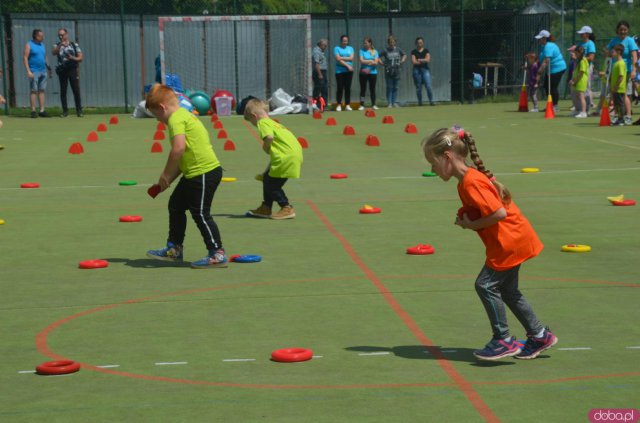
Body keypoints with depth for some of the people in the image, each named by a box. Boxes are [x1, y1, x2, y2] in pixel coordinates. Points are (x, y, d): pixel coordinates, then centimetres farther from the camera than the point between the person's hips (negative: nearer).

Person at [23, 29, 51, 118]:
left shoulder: (42, 45, 14)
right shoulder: (29, 45, -4)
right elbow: (25, 58, -9)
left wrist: (48, 68, 16)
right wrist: (28, 71, -16)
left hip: (43, 71, 6)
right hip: (34, 72, -6)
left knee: (42, 90, 5)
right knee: (34, 91, -4)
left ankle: (42, 111, 6)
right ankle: (33, 111, -1)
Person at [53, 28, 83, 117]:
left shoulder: (74, 45, 7)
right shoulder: (58, 45, 8)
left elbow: (81, 57, 4)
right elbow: (54, 53, -14)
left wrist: (73, 58, -15)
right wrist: (60, 45, -28)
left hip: (73, 70, -1)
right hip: (62, 71, 1)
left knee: (76, 90, -5)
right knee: (63, 91, 2)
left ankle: (79, 110, 0)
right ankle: (65, 111, 9)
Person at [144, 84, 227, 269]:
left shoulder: (176, 118, -13)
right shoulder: (184, 115, 18)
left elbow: (179, 148, -27)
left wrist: (166, 174, -16)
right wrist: (168, 180, 18)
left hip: (204, 172, -11)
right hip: (194, 173, 11)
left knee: (200, 213, -5)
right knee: (176, 205, 19)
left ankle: (217, 254, 1)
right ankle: (174, 249, 29)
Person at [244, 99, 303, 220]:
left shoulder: (263, 123, -4)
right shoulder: (273, 123, 25)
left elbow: (269, 137, -26)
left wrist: (265, 147, -5)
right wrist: (268, 169, 35)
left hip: (287, 157, -9)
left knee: (272, 183, 2)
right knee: (267, 178, 19)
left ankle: (287, 209, 7)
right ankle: (265, 208, 28)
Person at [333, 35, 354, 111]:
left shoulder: (350, 48, 13)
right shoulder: (337, 48, 2)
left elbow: (351, 58, -2)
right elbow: (338, 59, -10)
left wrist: (342, 58, -9)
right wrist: (347, 65, -13)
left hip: (349, 71, 3)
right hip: (339, 70, -3)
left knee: (348, 88, 4)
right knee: (340, 88, -3)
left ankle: (348, 105, 7)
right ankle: (339, 105, 2)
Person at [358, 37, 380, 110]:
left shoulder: (375, 51, 6)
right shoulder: (362, 51, 3)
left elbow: (376, 62, -4)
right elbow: (362, 60, -9)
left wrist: (366, 62, -13)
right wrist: (371, 61, -7)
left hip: (372, 72, 1)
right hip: (363, 73, -1)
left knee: (372, 89, 6)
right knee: (363, 89, -1)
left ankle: (373, 105, 12)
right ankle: (362, 105, 2)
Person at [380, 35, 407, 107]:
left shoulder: (398, 49, 5)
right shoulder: (385, 50, -4)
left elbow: (404, 55, 20)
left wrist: (402, 61, 6)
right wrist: (382, 63, -8)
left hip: (396, 71, 3)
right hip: (388, 72, -3)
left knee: (395, 88, 7)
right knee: (389, 87, -1)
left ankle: (394, 102, 13)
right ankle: (389, 103, 2)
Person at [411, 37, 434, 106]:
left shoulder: (426, 51, 9)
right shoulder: (414, 52, 6)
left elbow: (428, 59, -4)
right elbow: (413, 61, -5)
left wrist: (419, 60, -5)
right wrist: (424, 61, -4)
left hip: (425, 69, 0)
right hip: (417, 70, 0)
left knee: (428, 86, -11)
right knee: (418, 87, 1)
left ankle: (431, 101, -9)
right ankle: (420, 102, 8)